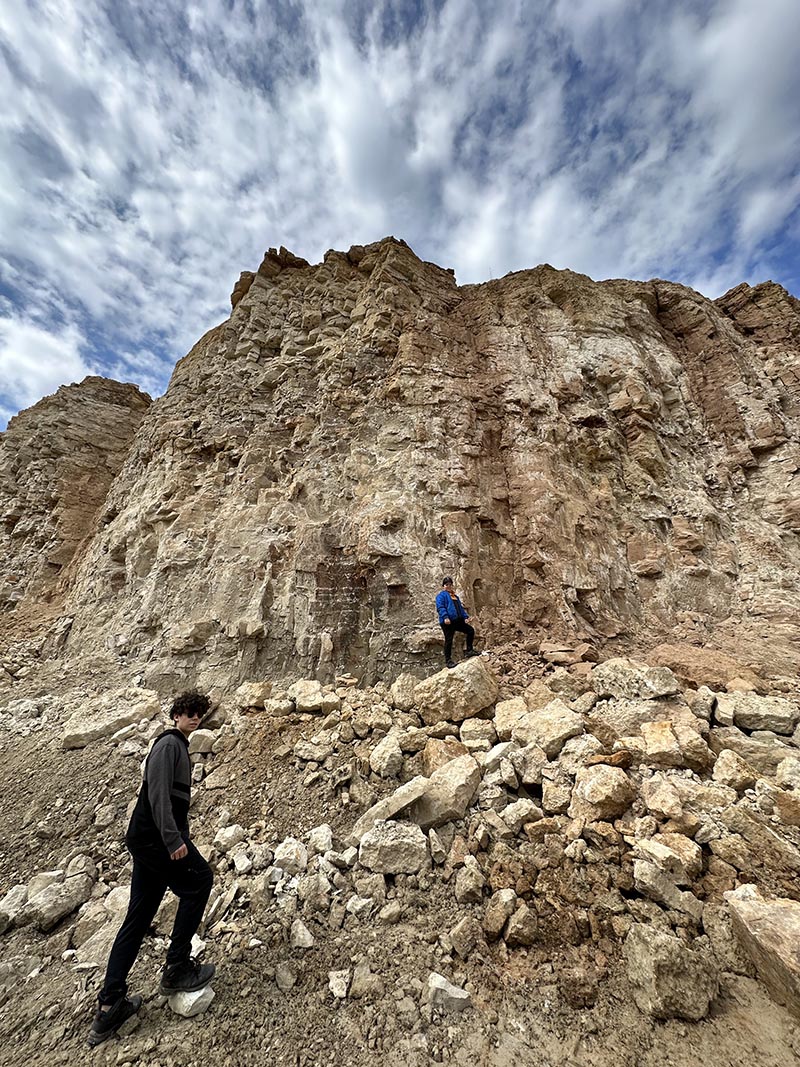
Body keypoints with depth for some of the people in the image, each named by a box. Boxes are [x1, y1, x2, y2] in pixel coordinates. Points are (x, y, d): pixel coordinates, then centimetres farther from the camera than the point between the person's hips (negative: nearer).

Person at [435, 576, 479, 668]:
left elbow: (461, 607, 25)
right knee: (449, 640, -3)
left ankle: (469, 650, 17)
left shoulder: (455, 596, 25)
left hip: (458, 620, 8)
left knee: (471, 630, 7)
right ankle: (448, 661, 6)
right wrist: (445, 617, -26)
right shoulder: (441, 595, 0)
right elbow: (440, 607, -14)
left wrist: (465, 616, 12)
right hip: (448, 622, -8)